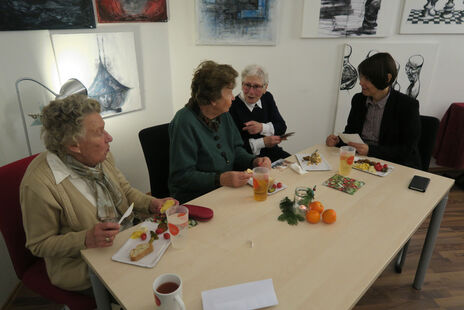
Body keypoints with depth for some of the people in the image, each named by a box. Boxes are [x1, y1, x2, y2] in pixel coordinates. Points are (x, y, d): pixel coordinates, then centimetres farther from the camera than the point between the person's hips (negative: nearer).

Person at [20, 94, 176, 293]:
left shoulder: (100, 155, -3)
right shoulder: (38, 185, -24)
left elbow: (125, 189, 11)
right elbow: (39, 245, -13)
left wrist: (151, 204, -7)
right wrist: (86, 239, -28)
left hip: (126, 239, 7)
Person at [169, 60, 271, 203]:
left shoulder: (224, 114, 7)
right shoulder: (185, 122, -19)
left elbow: (236, 149, 17)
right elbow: (181, 176, -20)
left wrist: (254, 161, -4)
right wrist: (220, 179, -31)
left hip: (227, 191, 8)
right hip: (194, 200, -7)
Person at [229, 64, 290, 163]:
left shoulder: (267, 98, 8)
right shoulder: (232, 106, -15)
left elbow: (282, 127, 7)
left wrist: (262, 127, -13)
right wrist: (263, 142, -16)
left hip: (273, 152, 6)